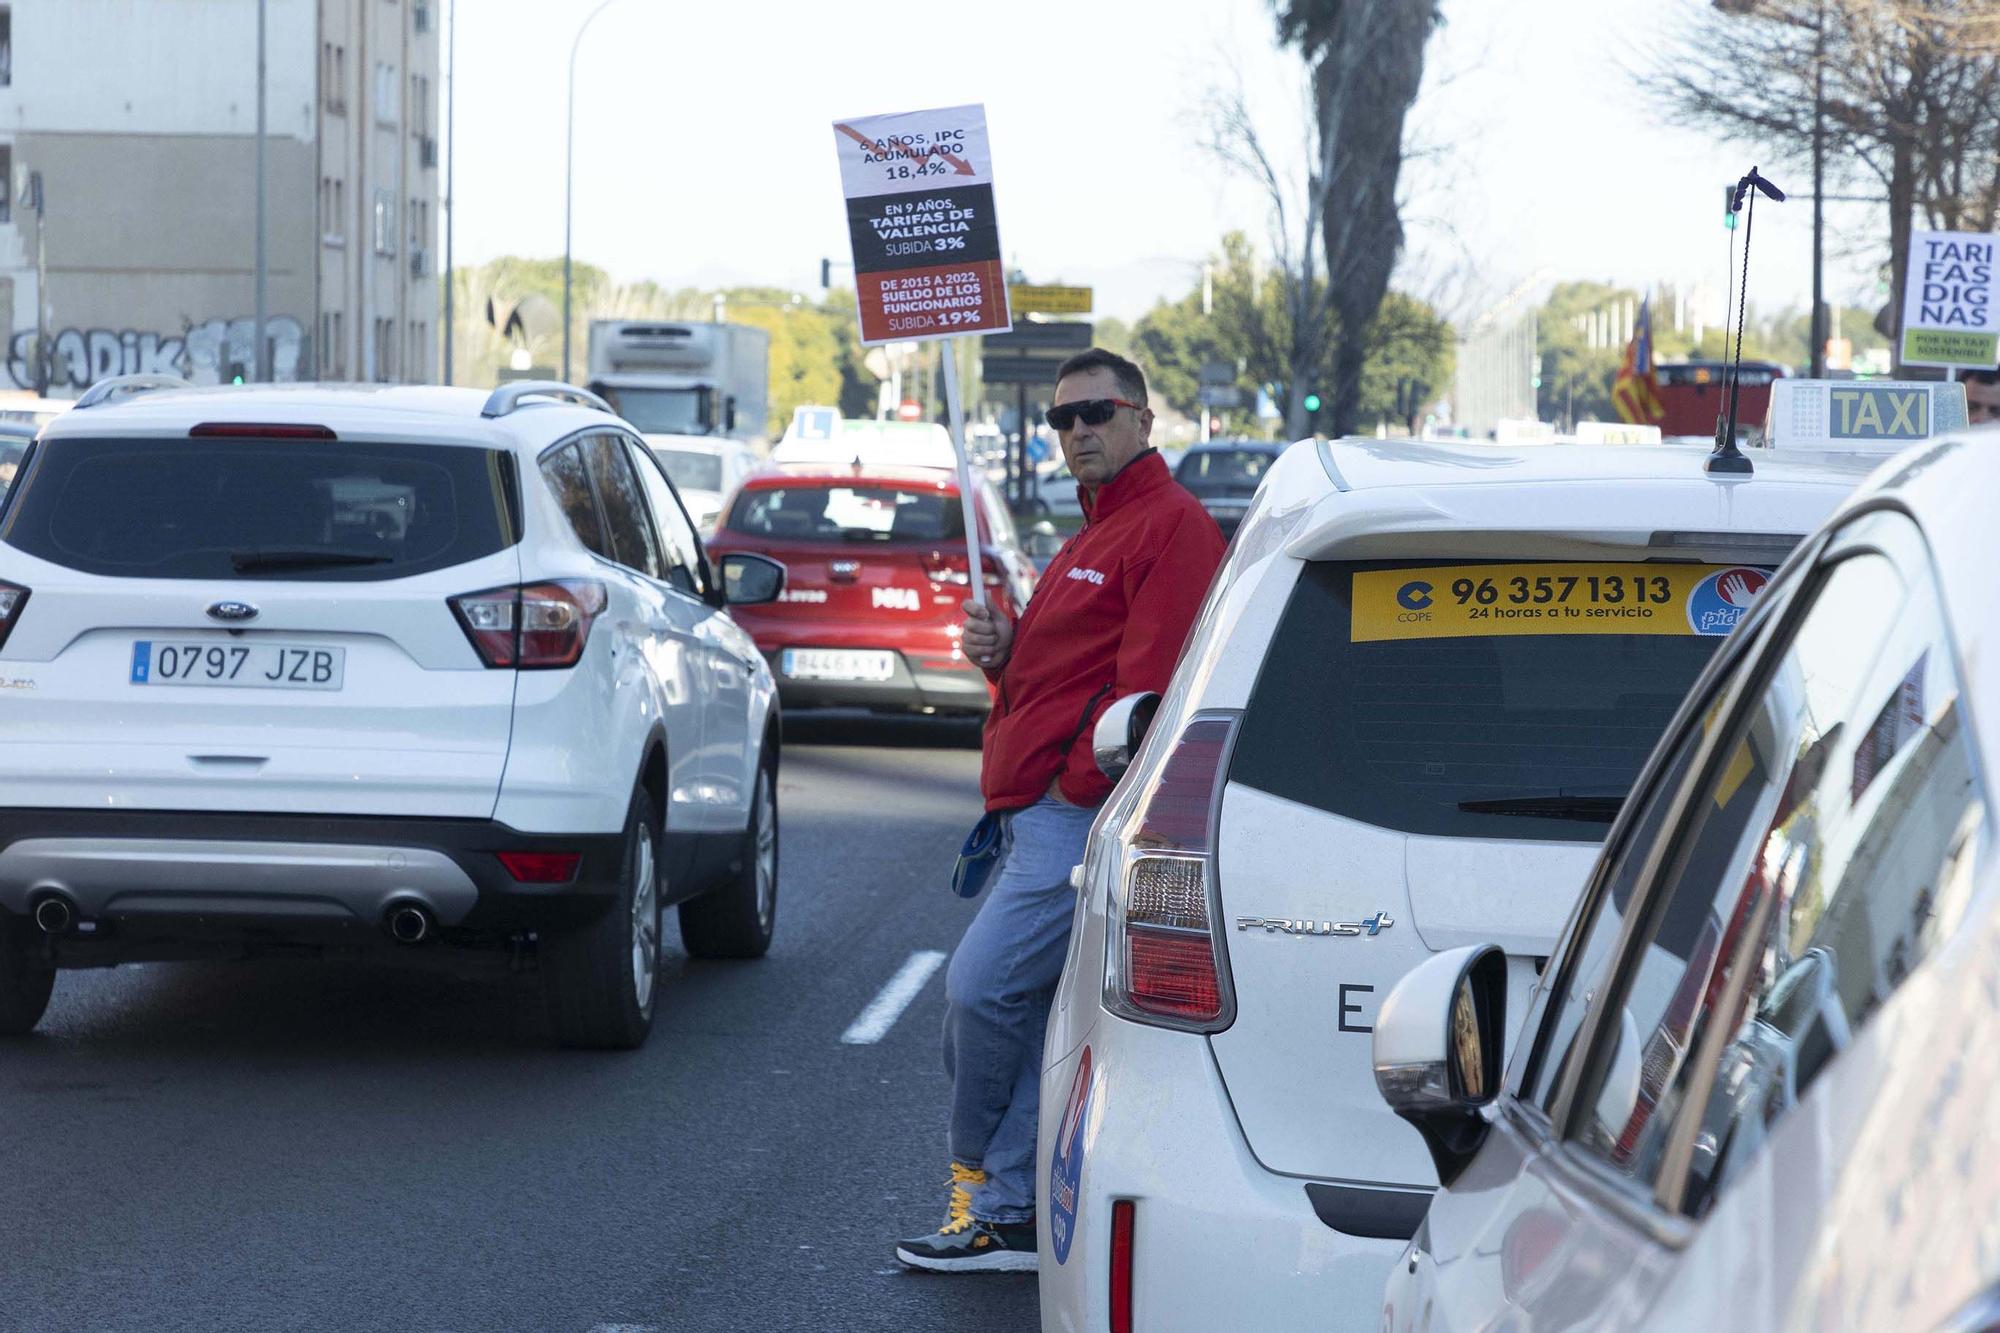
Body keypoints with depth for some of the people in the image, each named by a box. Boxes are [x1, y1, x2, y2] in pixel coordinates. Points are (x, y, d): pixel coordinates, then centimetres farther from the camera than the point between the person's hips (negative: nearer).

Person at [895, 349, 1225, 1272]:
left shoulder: (1172, 527, -10)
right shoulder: (1095, 534, 24)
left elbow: (1146, 681, -19)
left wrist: (1080, 783, -16)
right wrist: (1001, 649, 7)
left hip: (1080, 815, -10)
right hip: (1041, 814, 10)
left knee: (980, 990, -11)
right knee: (1025, 1010, 9)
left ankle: (979, 1179, 5)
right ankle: (1011, 1218, 11)